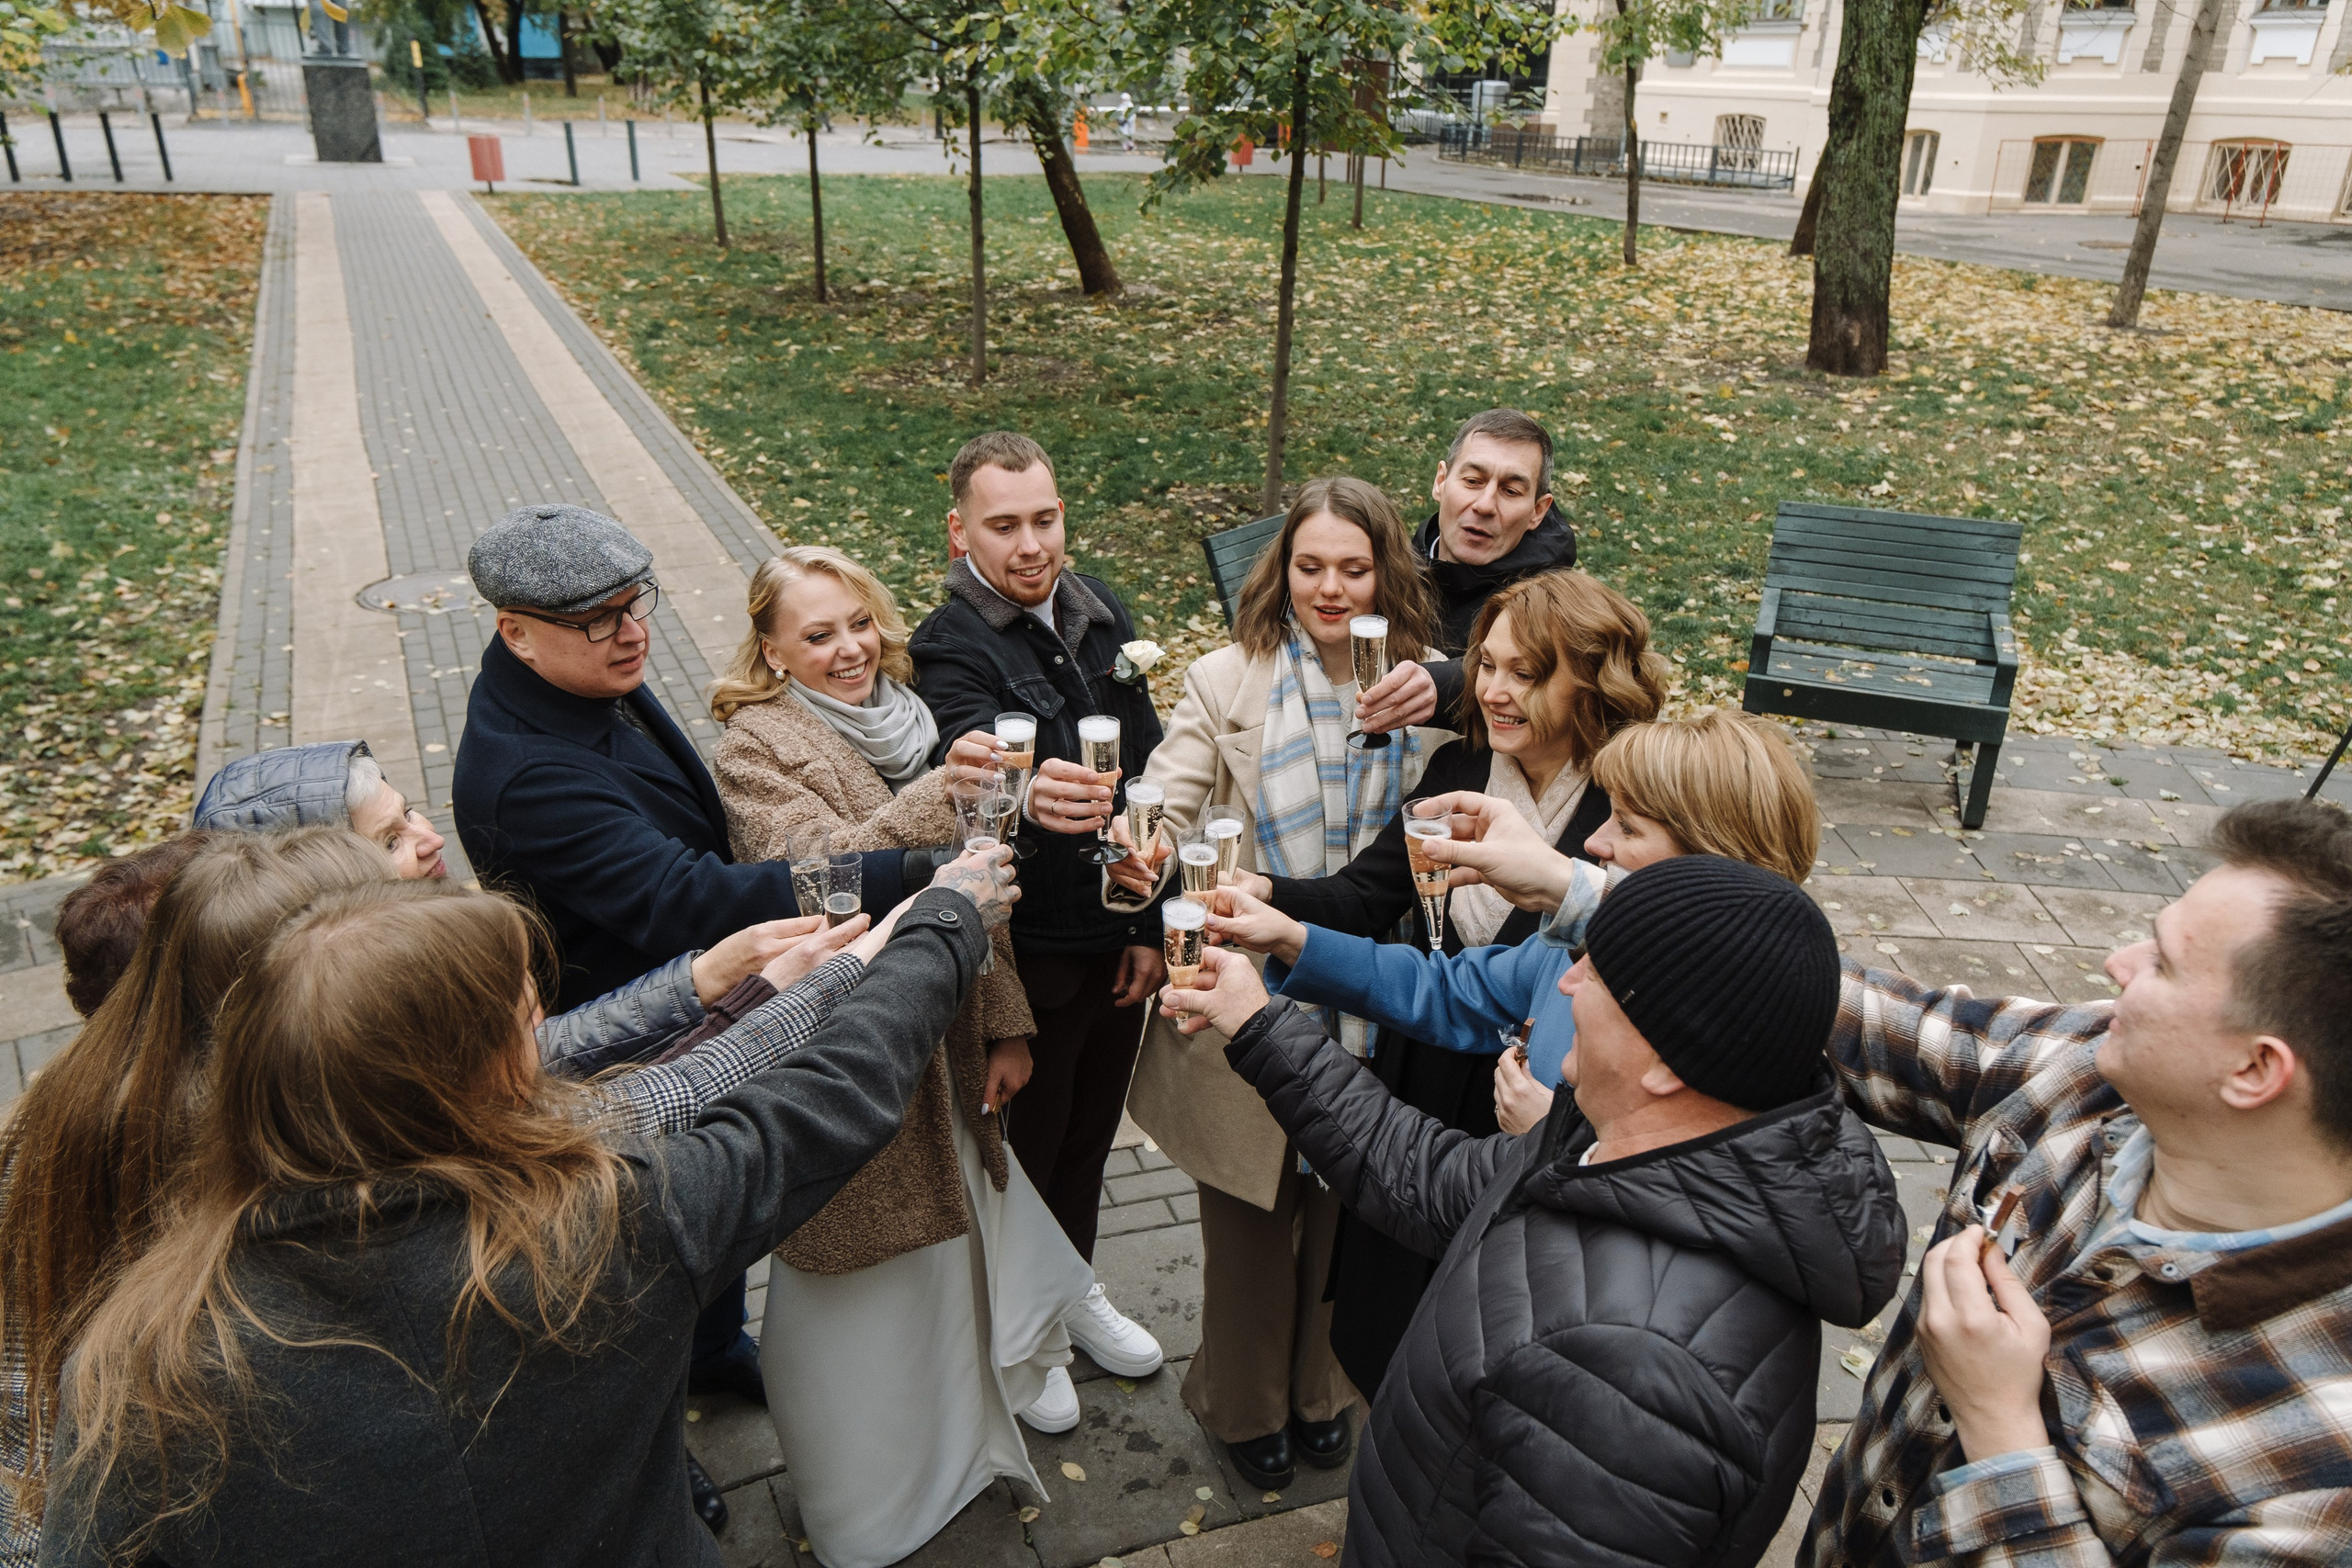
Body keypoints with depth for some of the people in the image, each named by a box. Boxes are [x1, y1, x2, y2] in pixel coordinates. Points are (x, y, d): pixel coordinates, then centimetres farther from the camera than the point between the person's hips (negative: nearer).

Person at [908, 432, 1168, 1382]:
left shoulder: (1101, 615, 1)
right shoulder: (950, 649, -18)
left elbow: (1149, 773, 4)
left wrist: (1150, 924, 3)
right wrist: (1029, 795, -61)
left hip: (1120, 938, 6)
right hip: (1030, 954, -5)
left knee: (1090, 1127, 23)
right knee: (1026, 1136, 14)